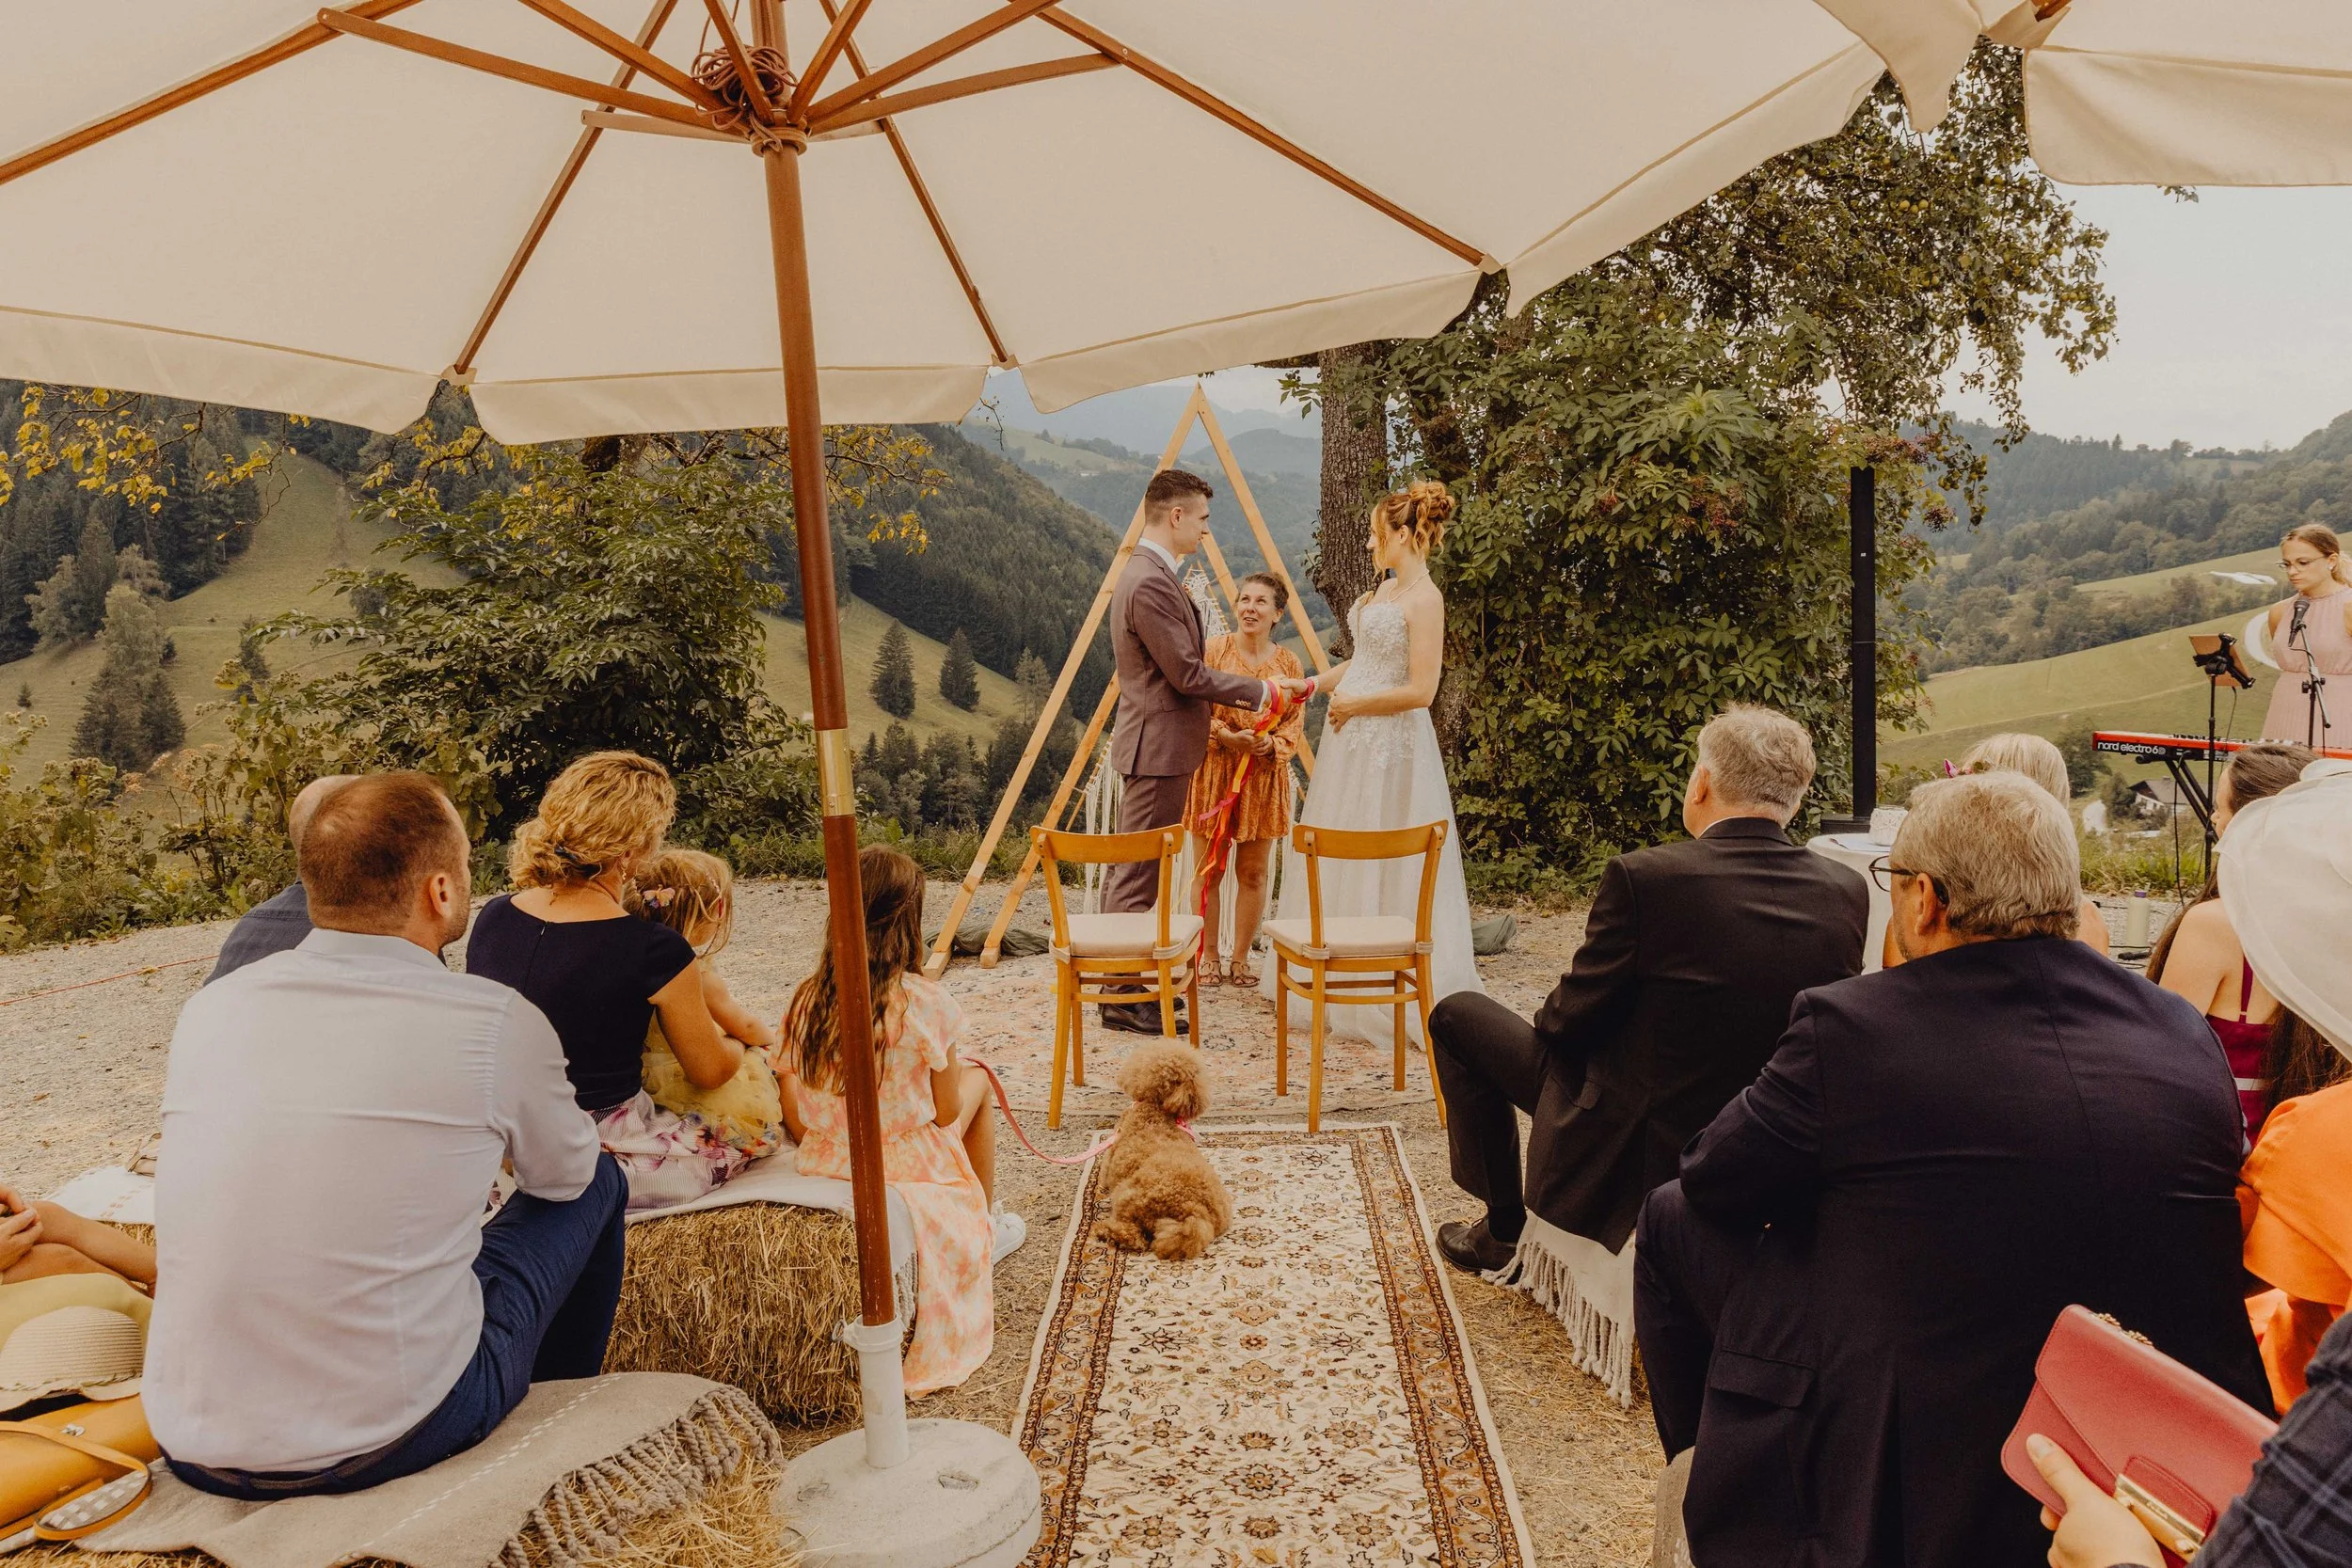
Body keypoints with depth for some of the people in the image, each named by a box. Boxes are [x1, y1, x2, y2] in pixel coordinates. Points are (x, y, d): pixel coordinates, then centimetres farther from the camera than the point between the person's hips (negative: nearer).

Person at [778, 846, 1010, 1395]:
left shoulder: (805, 1002, -7)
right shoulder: (925, 1002, -20)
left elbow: (796, 1119, -1)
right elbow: (947, 1112, -10)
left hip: (825, 1166, 4)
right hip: (912, 1171, -4)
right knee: (978, 1079, 24)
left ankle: (984, 1226, 42)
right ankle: (986, 1226, 38)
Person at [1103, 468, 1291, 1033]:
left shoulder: (1151, 573, 14)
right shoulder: (1150, 583, -20)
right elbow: (1187, 674, -20)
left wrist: (1238, 704, 18)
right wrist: (1257, 690, -9)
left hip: (1160, 743, 11)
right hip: (1157, 747, -11)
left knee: (1135, 872, 15)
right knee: (1137, 874, -4)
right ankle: (1121, 998, 3)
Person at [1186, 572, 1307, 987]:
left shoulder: (1288, 662, 4)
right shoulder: (1214, 649, -4)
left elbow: (1296, 723, 5)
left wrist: (1272, 743, -15)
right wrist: (1225, 736, -20)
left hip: (1264, 775, 2)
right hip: (1213, 771, -2)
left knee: (1253, 873, 6)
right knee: (1207, 870, 2)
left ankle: (1241, 958, 18)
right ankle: (1208, 956, 16)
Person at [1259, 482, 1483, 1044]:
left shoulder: (1424, 598, -16)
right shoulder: (1385, 590, 12)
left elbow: (1421, 689, -21)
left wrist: (1353, 703, -12)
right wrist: (1311, 685, 13)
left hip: (1389, 744, -10)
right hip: (1352, 742, 10)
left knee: (1381, 869, -3)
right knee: (1336, 864, 13)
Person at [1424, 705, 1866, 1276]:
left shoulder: (1643, 877, -24)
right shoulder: (1847, 891, -8)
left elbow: (1569, 1019, -14)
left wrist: (1555, 1018, 11)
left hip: (1642, 1151, -6)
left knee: (1457, 1016, 13)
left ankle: (1503, 1227, 23)